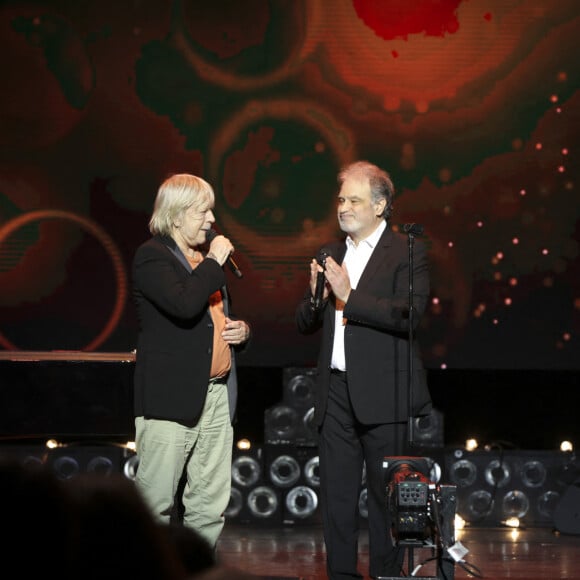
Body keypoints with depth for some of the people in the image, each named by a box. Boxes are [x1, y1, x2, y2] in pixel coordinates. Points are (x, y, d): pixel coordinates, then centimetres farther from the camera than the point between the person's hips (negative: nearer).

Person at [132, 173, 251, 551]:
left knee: (211, 507, 9)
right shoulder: (152, 256, -7)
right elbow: (185, 304, -25)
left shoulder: (208, 259, 19)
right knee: (156, 505, -6)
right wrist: (214, 262, -13)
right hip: (170, 399, -8)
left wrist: (242, 331, 10)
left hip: (217, 396, 8)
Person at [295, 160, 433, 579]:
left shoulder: (407, 253, -4)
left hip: (382, 394, -6)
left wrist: (349, 295, -20)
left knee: (385, 494, 0)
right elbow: (306, 325, 15)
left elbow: (409, 314, -18)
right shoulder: (330, 255, 15)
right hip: (335, 392, 6)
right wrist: (315, 296, -6)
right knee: (336, 494, 8)